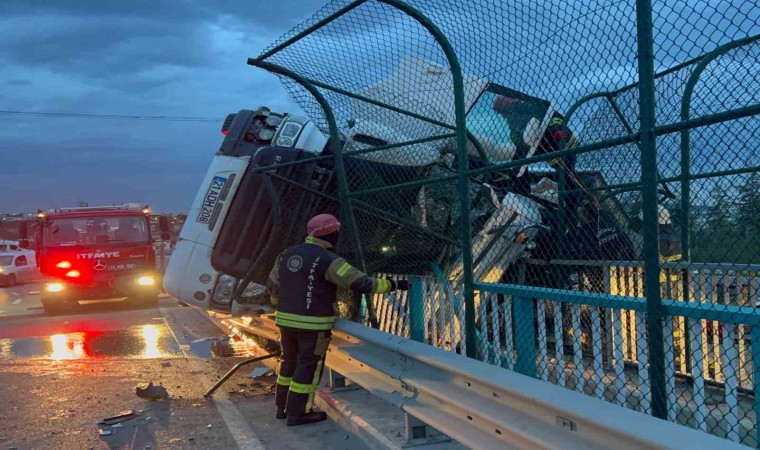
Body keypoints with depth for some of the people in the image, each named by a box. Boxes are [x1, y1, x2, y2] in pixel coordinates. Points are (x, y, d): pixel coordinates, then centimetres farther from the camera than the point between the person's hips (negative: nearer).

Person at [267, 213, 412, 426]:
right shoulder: (328, 260, -15)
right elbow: (361, 283, -19)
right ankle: (297, 413, 12)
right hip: (314, 324, -7)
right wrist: (394, 285, -9)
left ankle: (283, 407, 29)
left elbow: (272, 285, 16)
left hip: (286, 320, 7)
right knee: (309, 367, 5)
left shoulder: (286, 254, 6)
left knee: (290, 363, 20)